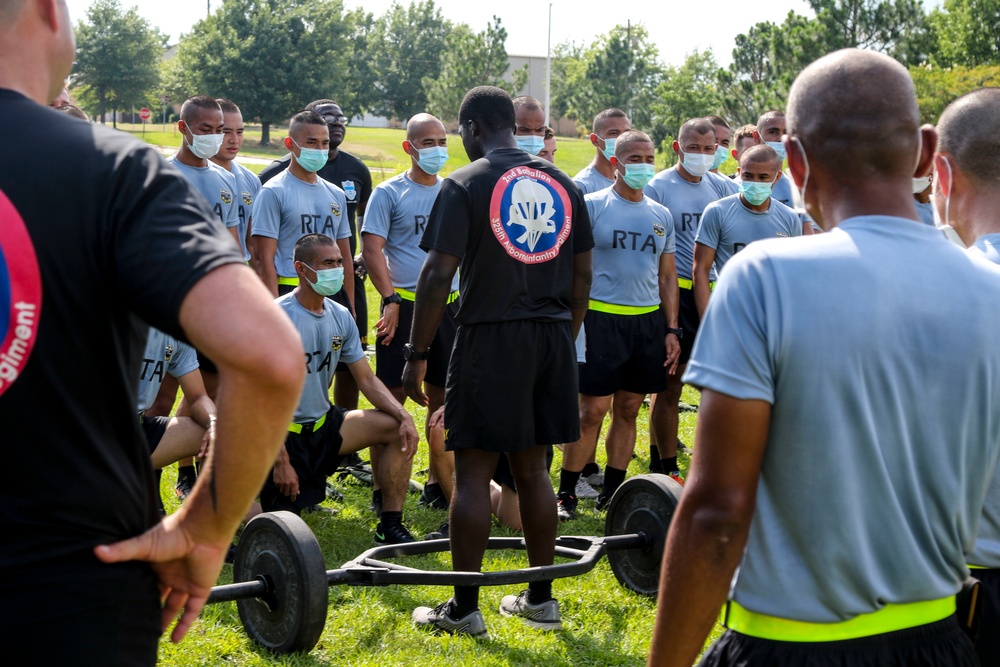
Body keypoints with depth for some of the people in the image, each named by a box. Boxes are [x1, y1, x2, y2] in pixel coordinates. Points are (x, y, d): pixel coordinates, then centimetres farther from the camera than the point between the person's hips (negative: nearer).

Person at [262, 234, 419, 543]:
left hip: (324, 424, 7)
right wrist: (280, 462, -22)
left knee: (398, 429, -9)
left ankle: (391, 526, -3)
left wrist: (404, 416, -10)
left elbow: (366, 379, 7)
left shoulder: (340, 317, 3)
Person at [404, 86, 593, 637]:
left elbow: (438, 274, -12)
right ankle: (540, 599, 21)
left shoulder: (465, 185, -7)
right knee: (532, 468, 15)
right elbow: (582, 273, 12)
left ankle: (464, 608, 5)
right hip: (552, 336, 6)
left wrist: (417, 354, -7)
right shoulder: (562, 185, 10)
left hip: (490, 337, -6)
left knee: (472, 471, 1)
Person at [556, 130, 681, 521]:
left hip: (648, 321, 5)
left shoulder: (661, 217, 13)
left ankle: (612, 491, 18)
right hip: (602, 317, -5)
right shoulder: (592, 206, -2)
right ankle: (565, 494, 2)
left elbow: (667, 276, 17)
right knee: (592, 411, -6)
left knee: (628, 411, 8)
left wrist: (671, 330, 9)